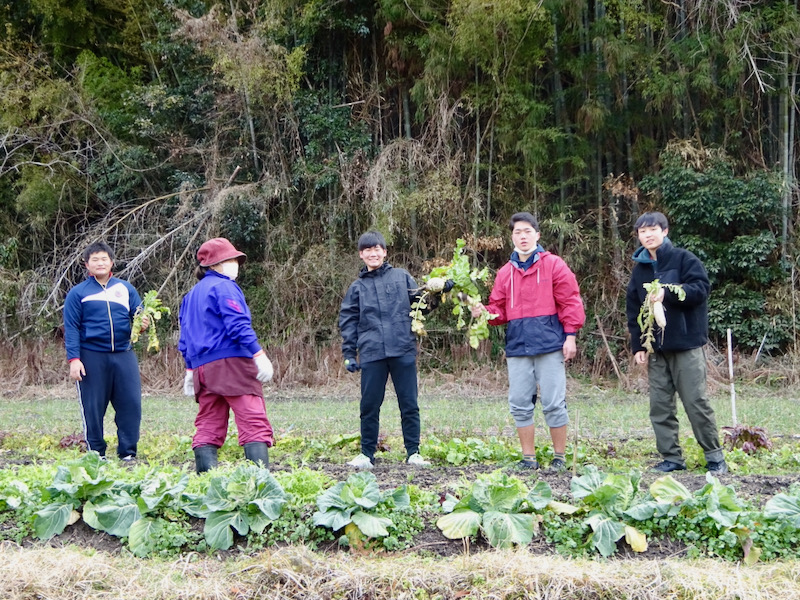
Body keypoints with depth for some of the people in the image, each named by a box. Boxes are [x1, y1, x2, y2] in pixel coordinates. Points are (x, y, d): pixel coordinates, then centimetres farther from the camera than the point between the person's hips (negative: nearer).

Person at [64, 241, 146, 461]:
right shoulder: (78, 293, 4)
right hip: (92, 358, -2)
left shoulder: (125, 288, 12)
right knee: (93, 408, 2)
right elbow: (71, 329, 0)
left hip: (123, 355, 2)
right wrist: (74, 359, -10)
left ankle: (128, 453, 5)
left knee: (131, 404, -3)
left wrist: (143, 323, -13)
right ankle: (96, 455, 13)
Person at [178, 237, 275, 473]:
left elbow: (185, 337, 22)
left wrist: (190, 370, 25)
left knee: (208, 426, 8)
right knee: (254, 421, -11)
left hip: (202, 366, 8)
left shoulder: (191, 294, 22)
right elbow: (238, 325, -15)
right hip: (232, 364, -8)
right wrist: (259, 355, -16)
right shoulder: (224, 287, -4)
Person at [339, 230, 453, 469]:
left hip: (403, 351, -1)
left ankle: (413, 452, 9)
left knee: (409, 404, 1)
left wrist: (436, 294, -9)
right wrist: (349, 354, 6)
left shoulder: (402, 277, 11)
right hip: (371, 353, 1)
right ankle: (367, 454, 14)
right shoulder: (357, 287, 14)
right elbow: (347, 321, 13)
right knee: (369, 405, 3)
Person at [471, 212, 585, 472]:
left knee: (553, 403, -2)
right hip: (517, 347, 4)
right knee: (520, 404, 5)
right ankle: (529, 458, 14)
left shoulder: (553, 265, 2)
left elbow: (570, 302, -2)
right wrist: (484, 312, -6)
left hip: (549, 345, -4)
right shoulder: (505, 272, 14)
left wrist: (570, 336, -8)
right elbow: (500, 310, 15)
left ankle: (559, 457, 10)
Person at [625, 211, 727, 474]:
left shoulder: (684, 259, -2)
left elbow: (700, 290, -12)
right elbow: (633, 311, 13)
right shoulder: (639, 269, 13)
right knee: (660, 406, 3)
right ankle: (672, 458, 11)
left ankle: (714, 456, 7)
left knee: (696, 402, -4)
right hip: (656, 349, 5)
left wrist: (667, 292, -24)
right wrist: (637, 346, 5)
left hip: (687, 346, -5)